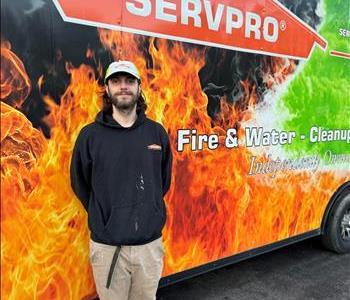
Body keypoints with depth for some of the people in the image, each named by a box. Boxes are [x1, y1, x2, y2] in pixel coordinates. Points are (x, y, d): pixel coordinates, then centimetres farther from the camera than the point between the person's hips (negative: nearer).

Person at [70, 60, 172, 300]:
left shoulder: (157, 132, 1)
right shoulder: (90, 135, -4)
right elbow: (80, 185, 5)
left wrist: (147, 212, 8)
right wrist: (103, 217, 5)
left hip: (150, 243, 2)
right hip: (106, 246, -1)